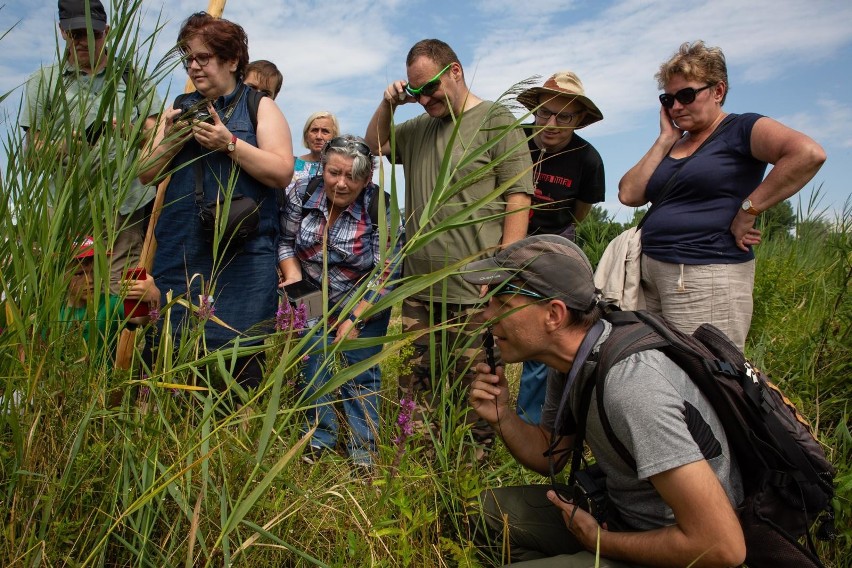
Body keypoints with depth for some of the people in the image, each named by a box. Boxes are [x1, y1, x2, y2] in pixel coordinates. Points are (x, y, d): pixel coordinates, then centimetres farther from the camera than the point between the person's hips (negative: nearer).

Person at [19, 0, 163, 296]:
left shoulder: (132, 76, 16)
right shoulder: (42, 82, 14)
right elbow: (32, 151, 10)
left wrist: (133, 131, -14)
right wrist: (65, 146, -12)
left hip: (125, 208, 0)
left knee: (124, 293, -9)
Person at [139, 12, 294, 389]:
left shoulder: (260, 107, 6)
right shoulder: (180, 108, 18)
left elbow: (282, 173, -6)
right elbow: (147, 174, 15)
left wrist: (229, 142, -13)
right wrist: (170, 141, -3)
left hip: (243, 255, -4)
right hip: (179, 253, 4)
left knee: (240, 354, -5)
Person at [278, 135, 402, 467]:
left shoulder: (381, 208, -21)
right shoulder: (303, 193, -12)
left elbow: (384, 274, -20)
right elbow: (286, 240, 1)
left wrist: (355, 320, -25)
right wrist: (294, 278, -15)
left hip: (366, 303, -2)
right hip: (316, 299, 3)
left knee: (360, 368, -1)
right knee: (316, 359, 0)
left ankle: (363, 447, 12)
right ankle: (320, 438, 17)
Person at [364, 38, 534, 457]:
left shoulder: (496, 120, -1)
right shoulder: (418, 128, 19)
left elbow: (519, 198, -8)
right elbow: (374, 145, 35)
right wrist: (388, 105, 15)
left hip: (475, 293, -6)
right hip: (419, 287, 7)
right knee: (414, 391, 9)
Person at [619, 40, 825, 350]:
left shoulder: (741, 128, -1)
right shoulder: (671, 146, 17)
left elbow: (809, 153, -18)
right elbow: (629, 194, 5)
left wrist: (747, 210, -16)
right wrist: (665, 139, 5)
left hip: (707, 279, -7)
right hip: (651, 272, 7)